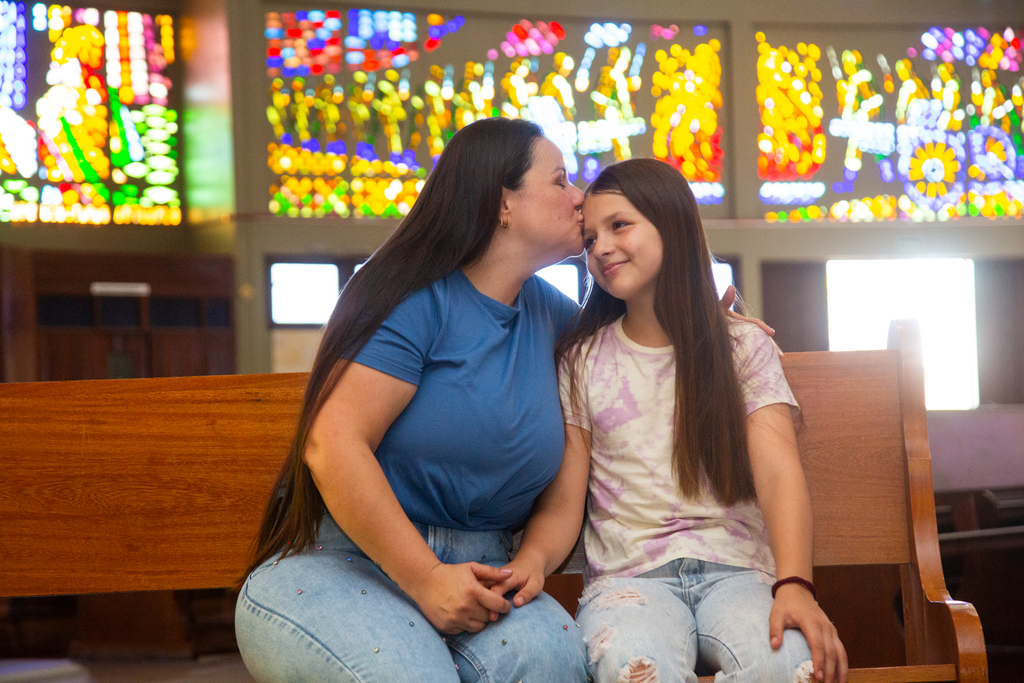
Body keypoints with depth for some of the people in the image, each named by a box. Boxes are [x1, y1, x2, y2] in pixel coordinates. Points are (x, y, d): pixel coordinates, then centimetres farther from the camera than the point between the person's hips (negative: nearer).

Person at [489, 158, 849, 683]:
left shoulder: (744, 348, 10)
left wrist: (794, 584, -23)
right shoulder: (582, 360, 13)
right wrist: (533, 559, -18)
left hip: (735, 568, 1)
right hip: (628, 575, -1)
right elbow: (563, 501, 6)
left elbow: (778, 473, -5)